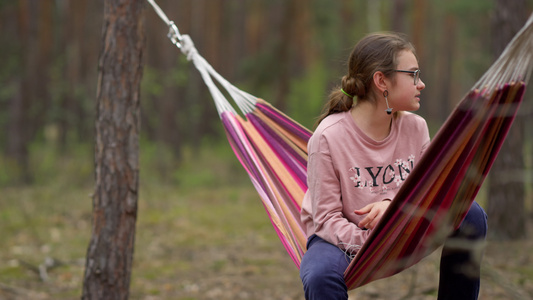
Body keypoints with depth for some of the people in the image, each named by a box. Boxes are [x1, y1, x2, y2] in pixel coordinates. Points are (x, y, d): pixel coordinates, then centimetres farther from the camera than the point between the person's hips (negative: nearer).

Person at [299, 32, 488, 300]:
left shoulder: (415, 127, -5)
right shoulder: (328, 137, -20)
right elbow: (326, 218, -19)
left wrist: (392, 204, -28)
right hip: (343, 238, -5)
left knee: (470, 214, -15)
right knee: (321, 277, -40)